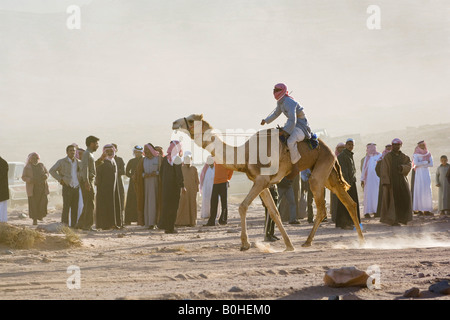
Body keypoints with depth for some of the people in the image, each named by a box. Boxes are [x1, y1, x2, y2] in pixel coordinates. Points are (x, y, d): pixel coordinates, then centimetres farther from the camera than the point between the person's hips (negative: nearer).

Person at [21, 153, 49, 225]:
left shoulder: (41, 165, 9)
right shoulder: (27, 167, 0)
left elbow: (46, 173, 15)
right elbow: (24, 177, -1)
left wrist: (45, 176, -8)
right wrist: (30, 180, -20)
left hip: (42, 187, 2)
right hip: (32, 188, -2)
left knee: (44, 201, -7)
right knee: (33, 203, -4)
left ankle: (40, 215, 16)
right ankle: (34, 219, 3)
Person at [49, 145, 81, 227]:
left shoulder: (78, 162, 13)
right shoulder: (62, 162, 0)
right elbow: (52, 170, -3)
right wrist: (60, 179, -9)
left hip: (76, 187, 4)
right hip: (67, 187, -4)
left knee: (75, 207, 4)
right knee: (66, 206, -7)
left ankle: (74, 225, 9)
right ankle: (64, 225, -4)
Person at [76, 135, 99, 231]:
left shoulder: (90, 154, 20)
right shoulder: (87, 154, -11)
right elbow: (85, 168, -23)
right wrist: (86, 181, -30)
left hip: (90, 181, 10)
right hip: (87, 181, -10)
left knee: (88, 205, 13)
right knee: (90, 204, -8)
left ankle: (81, 223, 17)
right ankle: (87, 225, -6)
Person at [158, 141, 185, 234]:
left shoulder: (165, 159, 7)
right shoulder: (177, 159, -14)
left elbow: (161, 172, 11)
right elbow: (179, 173, -18)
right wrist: (182, 186, -15)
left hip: (165, 185, 6)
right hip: (174, 185, -6)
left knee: (166, 205, 16)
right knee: (173, 206, 0)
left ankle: (163, 224, 17)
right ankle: (170, 228, 0)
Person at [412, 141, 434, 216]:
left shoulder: (428, 154, 12)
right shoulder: (416, 154, 0)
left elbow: (431, 164, 0)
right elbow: (416, 163, -16)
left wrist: (421, 164, -11)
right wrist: (426, 162, -11)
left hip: (427, 174, 4)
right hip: (419, 174, -4)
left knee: (427, 192, -3)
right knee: (419, 191, -8)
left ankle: (427, 209, -4)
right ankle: (419, 209, -6)